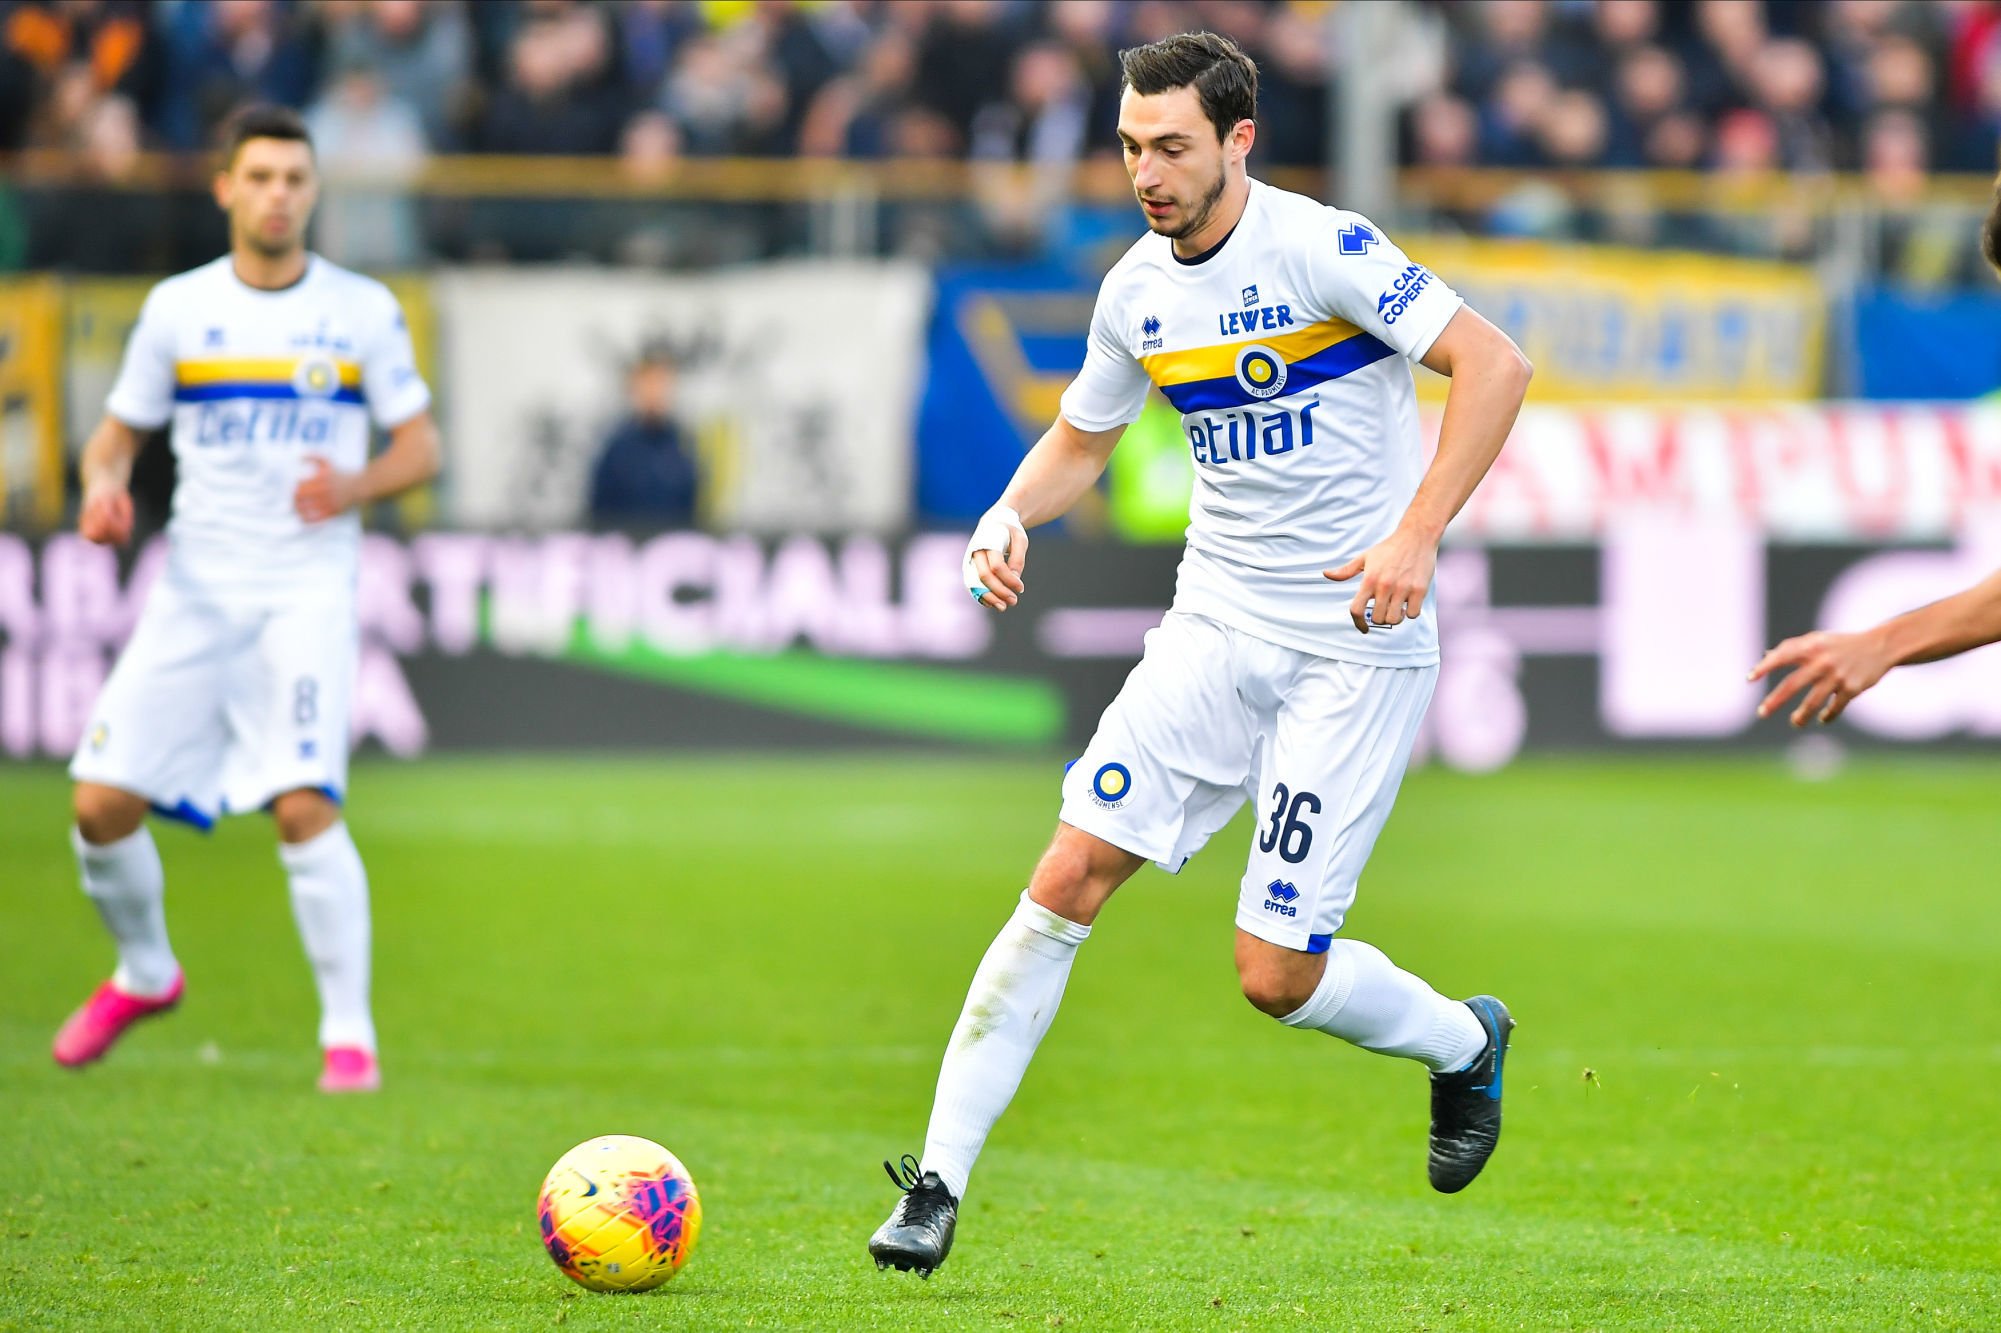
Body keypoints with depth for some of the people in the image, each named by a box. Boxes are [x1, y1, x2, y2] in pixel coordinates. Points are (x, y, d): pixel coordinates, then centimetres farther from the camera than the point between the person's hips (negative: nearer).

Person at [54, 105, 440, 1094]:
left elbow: (420, 445, 5)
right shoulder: (177, 309, 6)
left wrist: (357, 485, -16)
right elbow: (118, 431, 14)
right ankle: (144, 973, 25)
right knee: (101, 803, -3)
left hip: (307, 588, -3)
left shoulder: (363, 310, 2)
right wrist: (103, 486, -9)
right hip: (195, 592, 3)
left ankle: (349, 1031, -8)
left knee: (305, 806, -19)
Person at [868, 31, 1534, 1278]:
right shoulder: (1138, 289, 5)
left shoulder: (1319, 249, -15)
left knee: (1278, 974, -7)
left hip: (1357, 648, -6)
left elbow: (1495, 365, -20)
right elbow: (1081, 439, 22)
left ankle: (1465, 1042, 25)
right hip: (1216, 629, 6)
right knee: (1071, 873, -9)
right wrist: (1014, 512, 0)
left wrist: (1416, 536, -28)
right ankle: (939, 1183, -4)